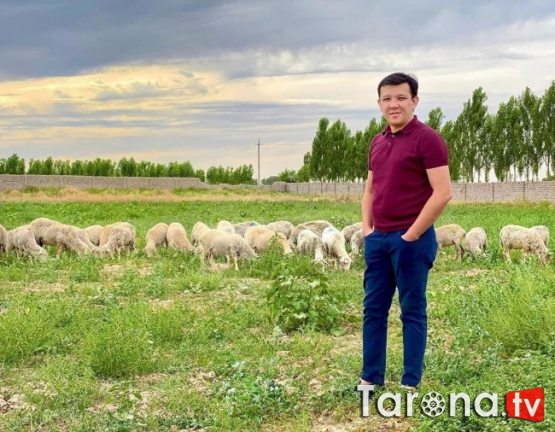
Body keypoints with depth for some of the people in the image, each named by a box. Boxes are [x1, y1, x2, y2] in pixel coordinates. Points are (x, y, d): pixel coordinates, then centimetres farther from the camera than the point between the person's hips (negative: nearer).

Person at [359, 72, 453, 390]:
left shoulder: (427, 139, -10)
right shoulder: (378, 142, 14)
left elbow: (443, 193, -16)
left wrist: (411, 235, -15)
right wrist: (367, 229, 9)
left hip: (412, 240, -7)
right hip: (378, 239, 8)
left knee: (412, 311, 2)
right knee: (373, 309, 10)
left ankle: (410, 383, 12)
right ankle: (370, 378, 21)